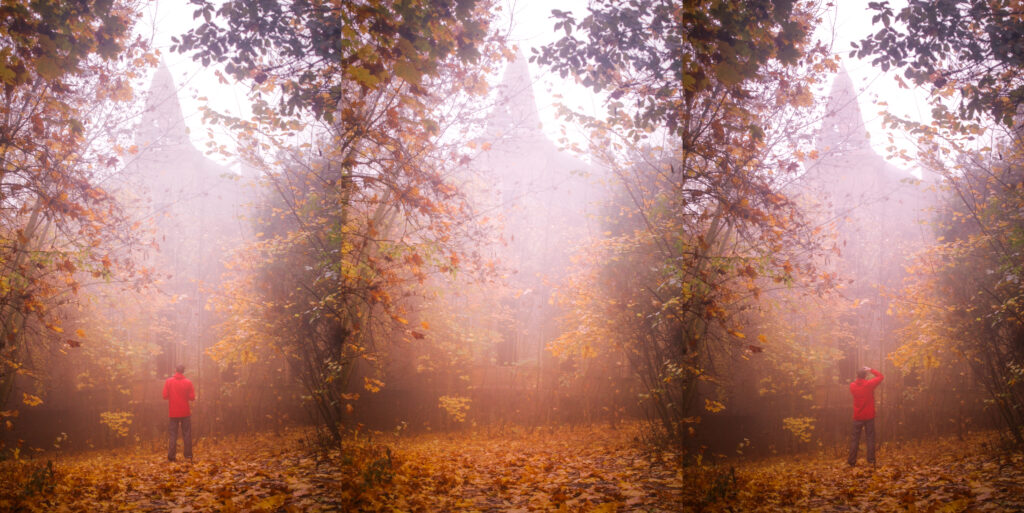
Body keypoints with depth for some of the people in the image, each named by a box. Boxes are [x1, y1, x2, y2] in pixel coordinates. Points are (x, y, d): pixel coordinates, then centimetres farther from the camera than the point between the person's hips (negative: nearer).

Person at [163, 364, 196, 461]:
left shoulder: (168, 381, -4)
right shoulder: (188, 382, -4)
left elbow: (165, 396, -5)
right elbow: (192, 397, -5)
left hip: (173, 413, 0)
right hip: (185, 413, 0)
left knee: (172, 435, 4)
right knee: (187, 434, 7)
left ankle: (171, 456, -1)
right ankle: (188, 455, 5)